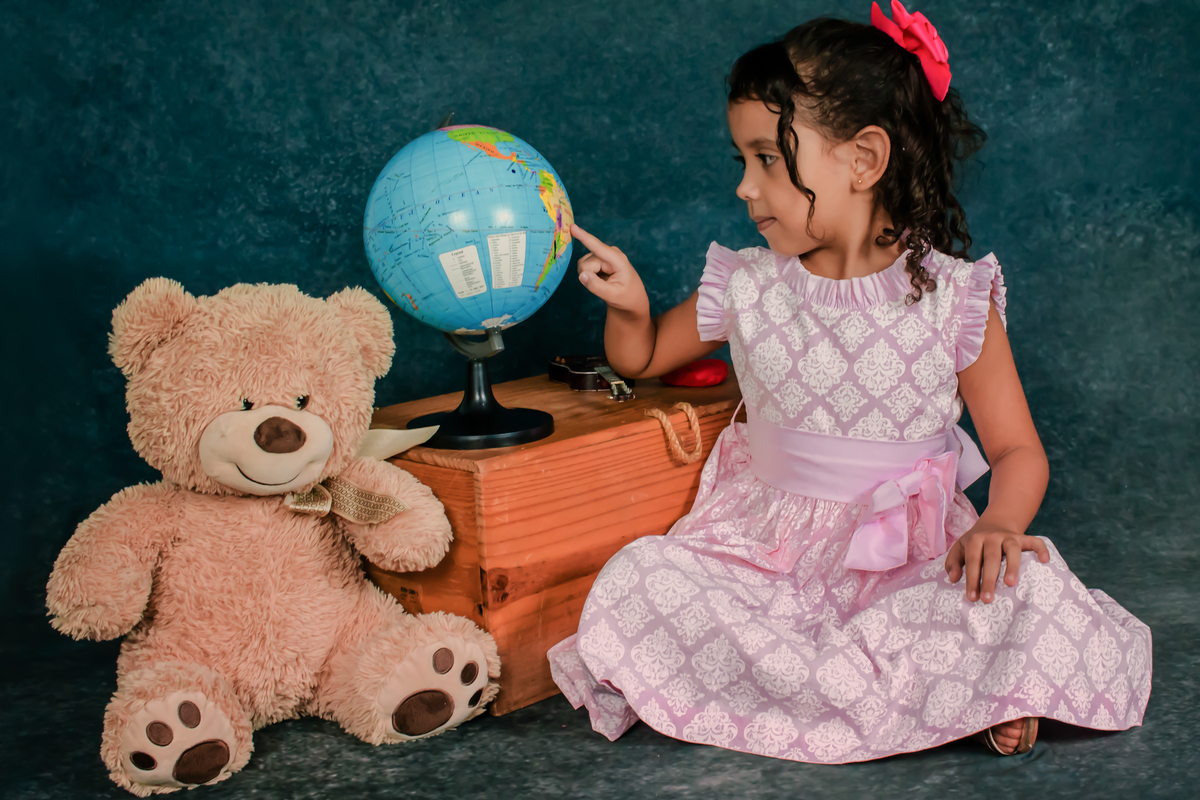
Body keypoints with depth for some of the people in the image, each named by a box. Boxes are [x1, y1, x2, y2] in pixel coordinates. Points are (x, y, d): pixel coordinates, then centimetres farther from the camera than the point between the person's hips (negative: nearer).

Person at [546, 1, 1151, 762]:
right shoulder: (747, 289, 1)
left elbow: (1018, 450, -2)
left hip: (910, 554, -3)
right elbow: (642, 357, 18)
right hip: (771, 549, 4)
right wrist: (629, 305, -5)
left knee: (1027, 584, -30)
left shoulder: (954, 298, -7)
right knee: (639, 578, -25)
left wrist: (998, 524, -23)